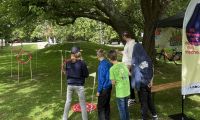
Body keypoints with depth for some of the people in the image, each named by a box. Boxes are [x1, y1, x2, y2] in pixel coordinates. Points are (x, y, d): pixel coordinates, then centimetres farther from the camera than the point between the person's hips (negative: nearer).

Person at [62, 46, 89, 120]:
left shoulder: (68, 63, -2)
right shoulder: (82, 63, -13)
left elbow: (67, 73, 10)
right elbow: (86, 75, -6)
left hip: (70, 85, 4)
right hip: (79, 86, -4)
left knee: (68, 101, 20)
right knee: (82, 104, 7)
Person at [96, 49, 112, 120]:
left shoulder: (102, 65, -19)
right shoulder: (108, 63, 3)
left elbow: (101, 79, -19)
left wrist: (98, 90, -12)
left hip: (104, 88, -8)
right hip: (109, 87, 8)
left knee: (100, 106, 2)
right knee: (107, 104, 19)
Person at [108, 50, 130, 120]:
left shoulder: (112, 69, -17)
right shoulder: (123, 64, -1)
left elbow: (113, 82, -13)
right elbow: (128, 74, 12)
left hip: (120, 92, -6)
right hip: (127, 90, 6)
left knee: (121, 109, 10)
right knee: (126, 107, 23)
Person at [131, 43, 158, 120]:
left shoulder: (135, 60, -19)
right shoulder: (147, 58, -4)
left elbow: (135, 73, -20)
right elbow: (151, 71, 2)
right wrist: (151, 81, 10)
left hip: (141, 83, -5)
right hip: (148, 82, 5)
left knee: (143, 101, 8)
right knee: (149, 99, 22)